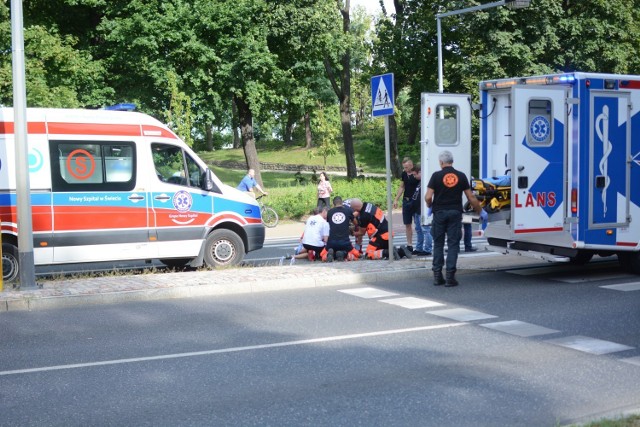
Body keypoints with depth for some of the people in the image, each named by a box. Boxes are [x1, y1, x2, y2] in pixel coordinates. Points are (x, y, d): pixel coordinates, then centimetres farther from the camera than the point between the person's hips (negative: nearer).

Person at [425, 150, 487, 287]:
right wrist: (481, 211, 16)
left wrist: (429, 207, 10)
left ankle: (437, 275, 9)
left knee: (438, 244, 9)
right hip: (455, 213, 1)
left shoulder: (436, 176, -4)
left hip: (439, 213, -1)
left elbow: (428, 197, -11)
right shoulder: (461, 176, 3)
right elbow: (471, 197, 4)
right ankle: (450, 276, -3)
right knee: (453, 245, 3)